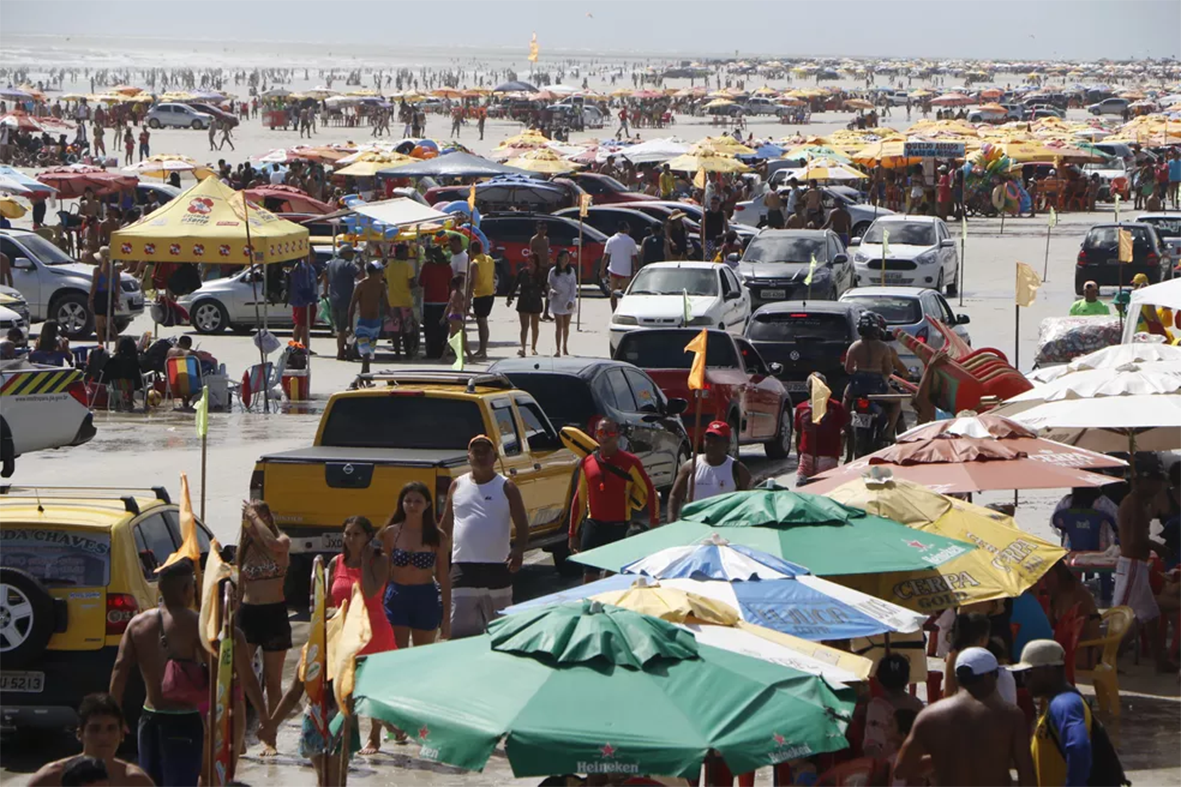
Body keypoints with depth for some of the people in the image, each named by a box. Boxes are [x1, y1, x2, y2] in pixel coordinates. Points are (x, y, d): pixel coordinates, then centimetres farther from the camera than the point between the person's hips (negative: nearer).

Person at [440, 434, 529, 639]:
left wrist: (518, 551, -21)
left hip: (497, 568, -1)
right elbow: (446, 527, 15)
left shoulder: (506, 488, 1)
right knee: (459, 630, -6)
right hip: (464, 567, 1)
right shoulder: (458, 486, 9)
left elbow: (522, 526, -2)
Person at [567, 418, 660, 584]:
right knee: (589, 577, -2)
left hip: (620, 527, -3)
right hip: (594, 525, 3)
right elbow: (579, 499, 13)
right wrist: (573, 533, 12)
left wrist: (654, 521, -7)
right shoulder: (587, 463, 7)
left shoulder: (630, 462, -4)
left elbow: (650, 492, -1)